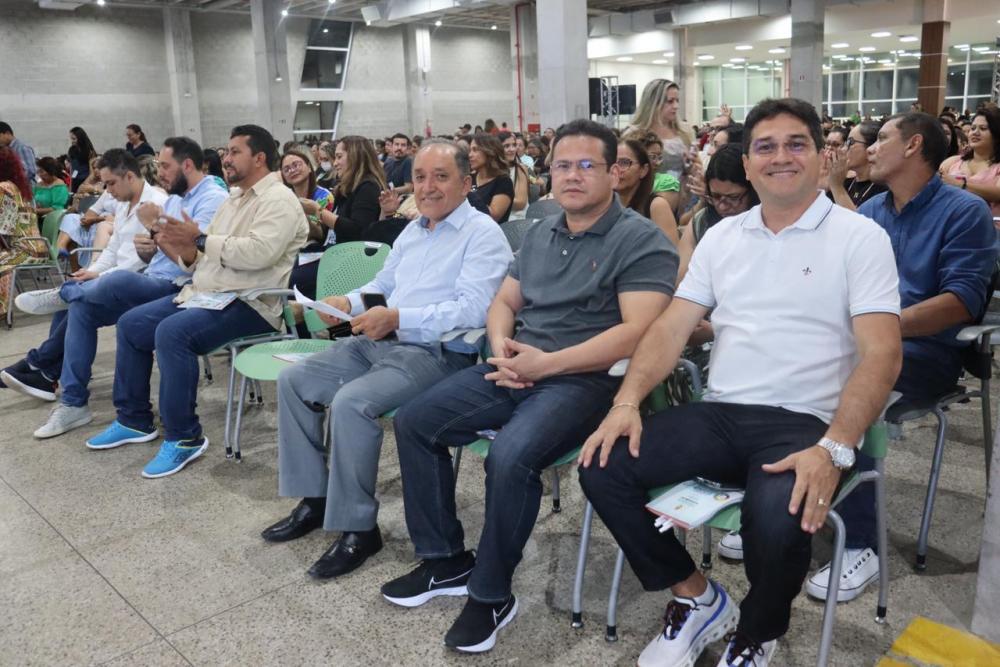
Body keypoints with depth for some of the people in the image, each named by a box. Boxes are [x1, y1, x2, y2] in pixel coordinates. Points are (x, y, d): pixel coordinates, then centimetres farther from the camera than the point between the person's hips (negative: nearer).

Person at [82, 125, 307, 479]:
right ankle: (134, 419, 19)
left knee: (172, 332, -31)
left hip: (248, 303, -10)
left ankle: (184, 437, -18)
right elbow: (203, 259, 17)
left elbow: (259, 253, -27)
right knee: (130, 324, 7)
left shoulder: (278, 200, -10)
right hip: (205, 293, 10)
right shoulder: (233, 199, 19)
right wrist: (177, 248, -5)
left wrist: (200, 239, -19)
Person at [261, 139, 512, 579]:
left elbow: (473, 310, -21)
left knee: (350, 402, -30)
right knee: (293, 381, 1)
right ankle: (314, 498, 11)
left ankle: (358, 528, -12)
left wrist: (398, 318, -26)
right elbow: (382, 285, 26)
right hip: (380, 341, 9)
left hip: (437, 352, -9)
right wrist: (349, 302, 4)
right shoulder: (413, 231, 19)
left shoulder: (482, 233, -8)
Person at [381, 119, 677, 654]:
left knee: (510, 457, -32)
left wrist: (546, 363, -21)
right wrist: (501, 345, -5)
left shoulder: (641, 240, -8)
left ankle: (491, 595, -7)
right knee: (414, 421, -1)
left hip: (585, 379, -7)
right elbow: (504, 301, 19)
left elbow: (637, 333, -19)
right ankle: (446, 560, 12)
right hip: (518, 369, 8)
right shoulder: (541, 232, 15)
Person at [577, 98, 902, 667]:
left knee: (779, 516, -35)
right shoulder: (722, 236, 14)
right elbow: (672, 328, 9)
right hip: (719, 412, 5)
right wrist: (627, 401, -8)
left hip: (804, 423, -4)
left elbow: (881, 354, -10)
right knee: (603, 467, -14)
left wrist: (834, 449, -25)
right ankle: (698, 598, 8)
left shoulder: (860, 237, 0)